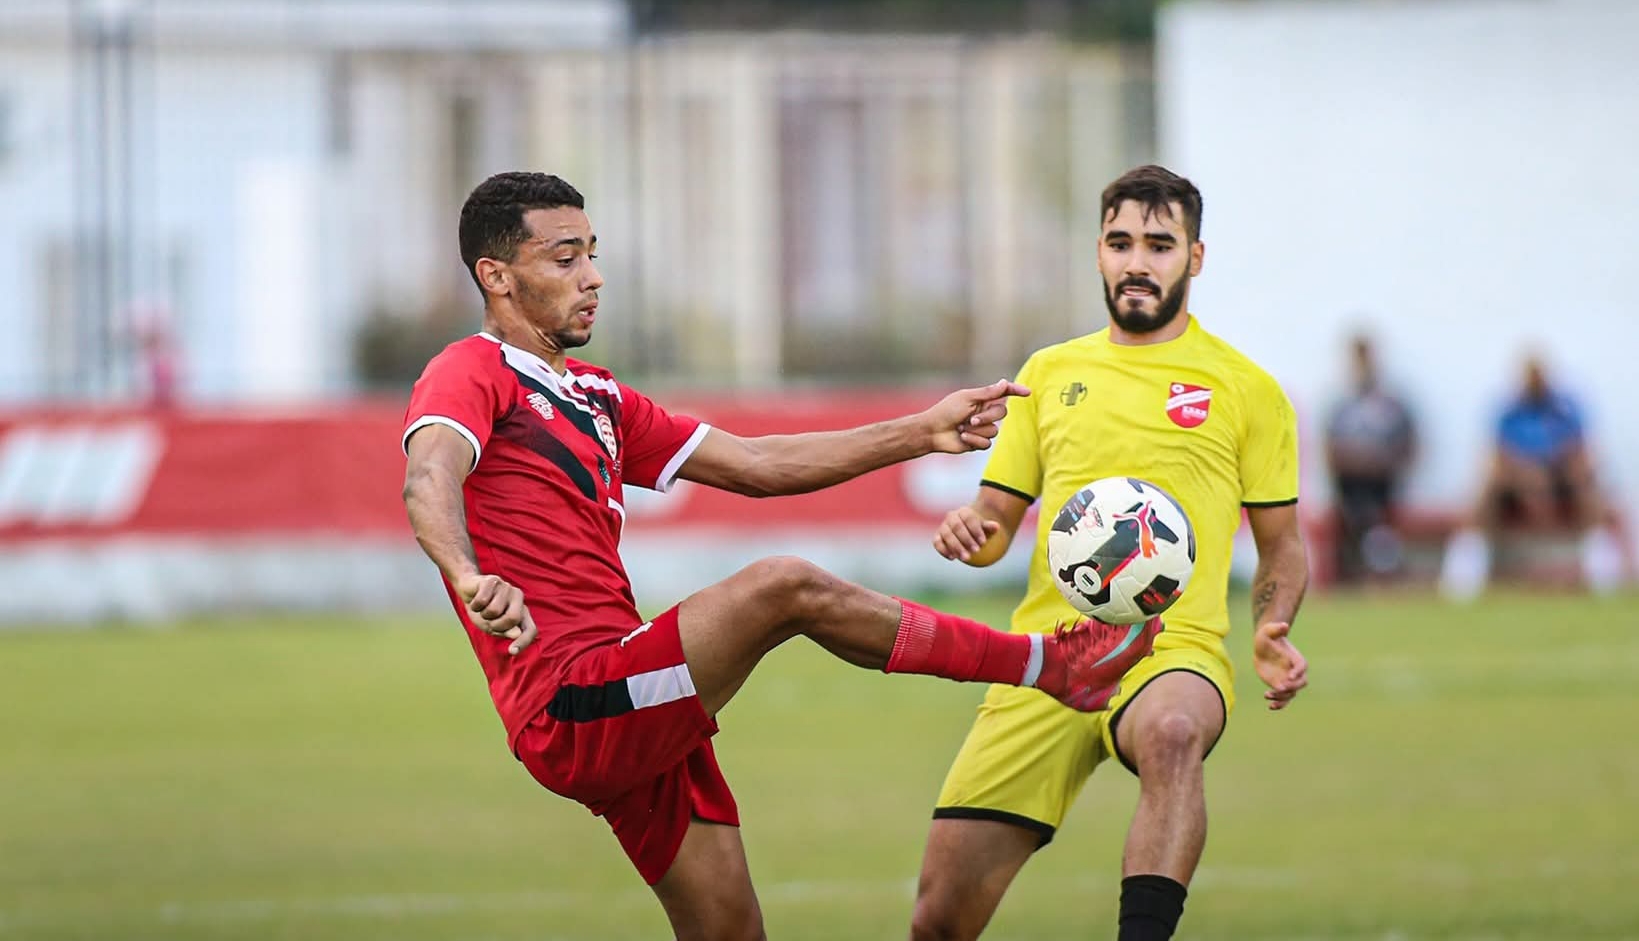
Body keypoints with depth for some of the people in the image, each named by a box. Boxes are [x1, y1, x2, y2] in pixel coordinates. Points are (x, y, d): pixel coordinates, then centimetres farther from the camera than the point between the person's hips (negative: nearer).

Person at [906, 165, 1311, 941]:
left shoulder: (1244, 389, 9)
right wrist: (971, 531, -3)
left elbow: (1282, 547, 14)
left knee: (1171, 732, -43)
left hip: (1173, 652, -3)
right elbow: (1000, 515, 21)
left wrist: (1272, 631, -6)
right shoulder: (1050, 373, 17)